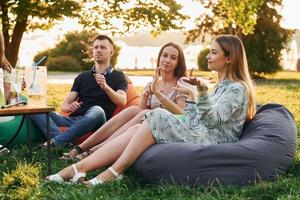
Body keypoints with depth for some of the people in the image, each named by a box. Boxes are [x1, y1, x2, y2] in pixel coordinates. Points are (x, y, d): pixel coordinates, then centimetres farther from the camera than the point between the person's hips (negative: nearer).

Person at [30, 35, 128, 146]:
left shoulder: (118, 76, 14)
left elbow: (122, 102, -4)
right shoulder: (82, 77, 25)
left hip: (95, 123, -4)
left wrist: (106, 87, -23)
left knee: (97, 111, -40)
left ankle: (54, 142, -37)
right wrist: (68, 107, -10)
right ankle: (63, 142, -40)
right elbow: (65, 104, 15)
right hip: (73, 119, 4)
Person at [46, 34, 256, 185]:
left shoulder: (238, 88, 0)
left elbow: (213, 119, -18)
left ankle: (114, 172, -28)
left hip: (212, 142, -8)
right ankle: (78, 168, -26)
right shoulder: (222, 87, 27)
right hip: (196, 137, 8)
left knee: (157, 117, -27)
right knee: (136, 129, -13)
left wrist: (203, 92, -30)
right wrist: (191, 95, 14)